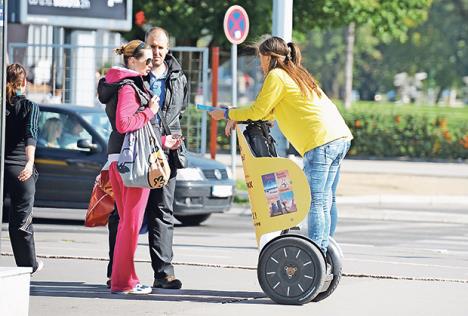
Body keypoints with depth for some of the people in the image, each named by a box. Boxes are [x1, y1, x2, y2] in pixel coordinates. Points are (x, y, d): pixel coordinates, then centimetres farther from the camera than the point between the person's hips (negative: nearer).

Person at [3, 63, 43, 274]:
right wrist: (30, 162, -29)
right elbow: (30, 133, -17)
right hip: (20, 168, -2)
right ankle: (28, 264, 21)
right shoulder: (29, 107, -2)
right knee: (20, 221, 8)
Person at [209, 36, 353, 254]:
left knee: (314, 201, -9)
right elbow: (271, 111, 30)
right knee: (322, 200, 10)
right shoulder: (297, 74, 27)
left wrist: (227, 114, 9)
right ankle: (322, 250, 10)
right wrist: (237, 118, 22)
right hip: (340, 138, 9)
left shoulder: (276, 76, -3)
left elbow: (258, 111, -4)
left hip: (321, 141, -9)